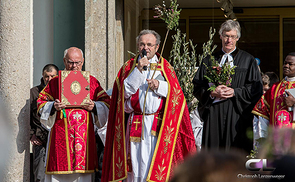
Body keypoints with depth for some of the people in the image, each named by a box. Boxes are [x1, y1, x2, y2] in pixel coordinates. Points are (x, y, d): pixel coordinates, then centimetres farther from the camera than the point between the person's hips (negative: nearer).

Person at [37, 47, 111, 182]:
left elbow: (106, 103, 10)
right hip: (61, 134, -1)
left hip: (85, 135, 1)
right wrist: (53, 106, -12)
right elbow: (41, 103, 7)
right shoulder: (55, 82, 9)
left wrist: (94, 106, -9)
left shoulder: (92, 82, 11)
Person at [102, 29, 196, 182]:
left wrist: (159, 86, -10)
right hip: (135, 124, 0)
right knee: (136, 164, -5)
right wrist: (138, 70, -8)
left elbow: (175, 92, 6)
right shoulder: (129, 66, 12)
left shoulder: (165, 66, 12)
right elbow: (125, 91, -2)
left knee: (157, 166, -7)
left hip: (159, 125, 0)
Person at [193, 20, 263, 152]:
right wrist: (212, 93, -10)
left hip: (237, 114, -2)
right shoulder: (209, 60, 15)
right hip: (213, 115, 2)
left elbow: (256, 88, 2)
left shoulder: (248, 60, 9)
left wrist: (234, 92, -11)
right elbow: (197, 87, 10)